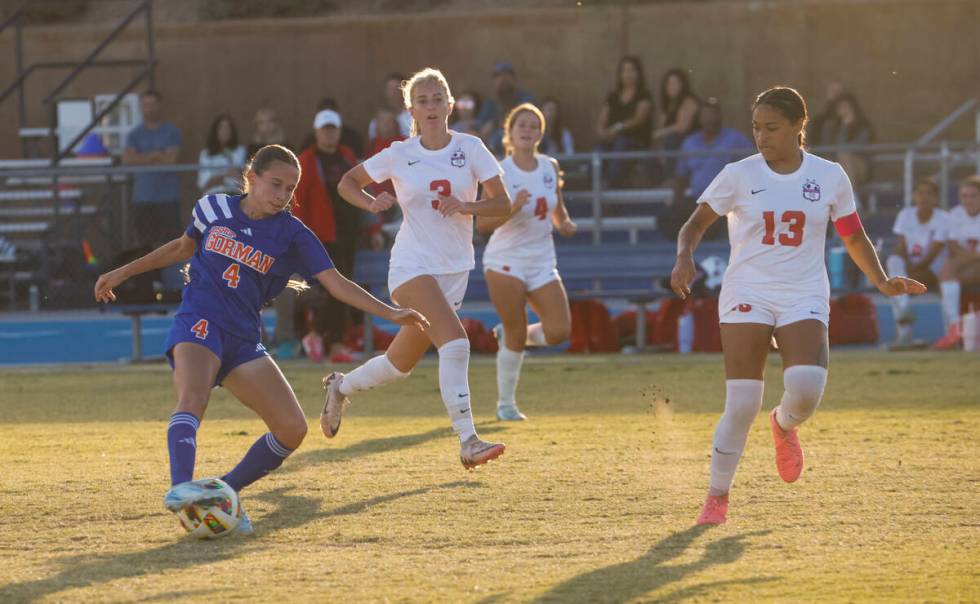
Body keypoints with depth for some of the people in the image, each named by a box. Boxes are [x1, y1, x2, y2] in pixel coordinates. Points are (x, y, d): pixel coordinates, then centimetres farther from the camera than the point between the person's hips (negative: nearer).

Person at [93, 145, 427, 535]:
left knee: (292, 429, -11)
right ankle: (180, 488, -54)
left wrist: (390, 313, -15)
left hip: (243, 339, 3)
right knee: (193, 397, -35)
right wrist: (123, 272, 28)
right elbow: (184, 247, 23)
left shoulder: (291, 235, 2)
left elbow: (336, 283, -4)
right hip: (198, 324, -3)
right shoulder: (214, 208, 4)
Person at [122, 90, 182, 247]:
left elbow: (170, 159, -10)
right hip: (142, 198, 3)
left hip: (167, 198, -3)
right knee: (144, 241, 2)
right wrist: (155, 155, -8)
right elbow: (127, 159, -5)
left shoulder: (171, 132, 3)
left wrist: (142, 159, -3)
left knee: (170, 239, -8)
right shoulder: (134, 135, 11)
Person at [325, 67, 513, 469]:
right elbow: (347, 183, 10)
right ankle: (468, 442, -28)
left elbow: (503, 204, -2)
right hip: (413, 265, -4)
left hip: (455, 269, 4)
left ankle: (341, 387, 42)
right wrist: (372, 203, -11)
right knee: (455, 343, -26)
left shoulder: (470, 148, 0)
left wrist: (465, 206, -20)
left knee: (402, 362, 13)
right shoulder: (399, 155, -2)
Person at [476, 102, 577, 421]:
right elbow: (482, 223, -16)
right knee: (516, 337, -5)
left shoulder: (550, 167, 5)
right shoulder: (500, 173, -11)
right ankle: (505, 404, 13)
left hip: (542, 262, 5)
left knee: (558, 331, -7)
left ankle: (509, 335, 23)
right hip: (506, 262, -5)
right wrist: (513, 208, -30)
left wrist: (565, 223, -2)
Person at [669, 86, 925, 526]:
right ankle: (717, 496, 7)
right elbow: (696, 223, 4)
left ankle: (784, 425, 14)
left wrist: (881, 282, 1)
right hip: (747, 294, -1)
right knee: (742, 404, -10)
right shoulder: (739, 176, 0)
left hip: (805, 296, 1)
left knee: (807, 384, -24)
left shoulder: (829, 177, 4)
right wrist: (685, 256, -17)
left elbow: (854, 237, 14)